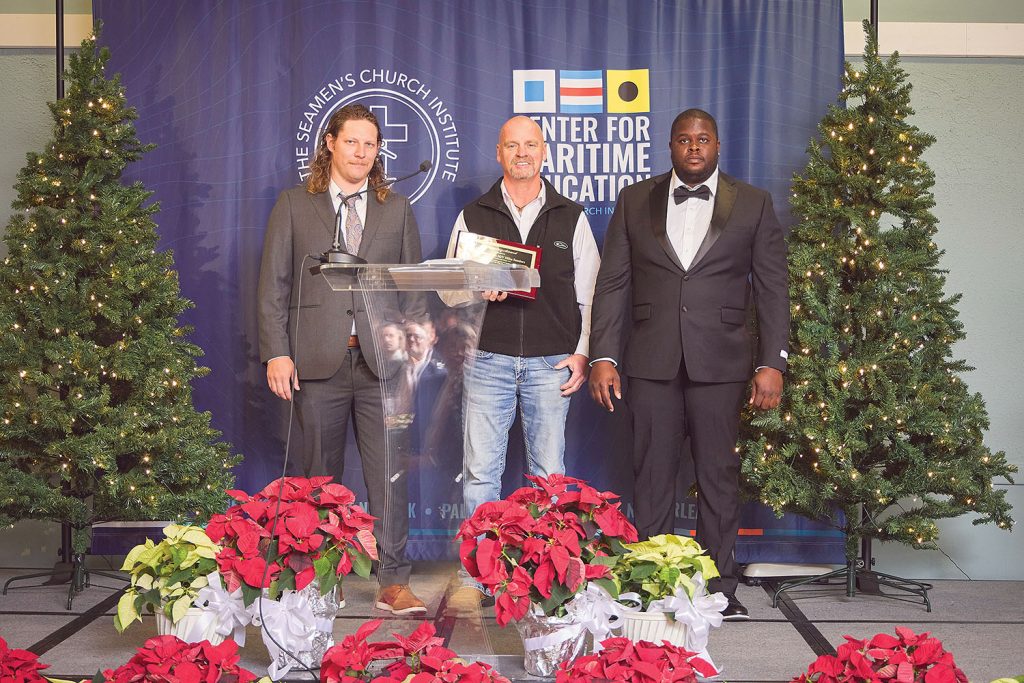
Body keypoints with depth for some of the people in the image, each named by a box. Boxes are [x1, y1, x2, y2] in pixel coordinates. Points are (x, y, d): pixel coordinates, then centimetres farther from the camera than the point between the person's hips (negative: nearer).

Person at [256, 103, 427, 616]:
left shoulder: (397, 209, 14)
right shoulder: (294, 205, 9)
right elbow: (273, 285, 5)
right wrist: (277, 352, -4)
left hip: (381, 361, 1)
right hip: (316, 362, -1)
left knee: (390, 473, -4)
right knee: (320, 476, 8)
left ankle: (394, 583, 3)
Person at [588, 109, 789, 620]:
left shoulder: (753, 204, 7)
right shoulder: (634, 200, 9)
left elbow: (772, 289, 4)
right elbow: (612, 283, 6)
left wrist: (772, 363, -5)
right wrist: (602, 356, -2)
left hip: (720, 363, 0)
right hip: (651, 363, 1)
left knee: (719, 477, 5)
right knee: (651, 476, 4)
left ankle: (719, 590, 15)